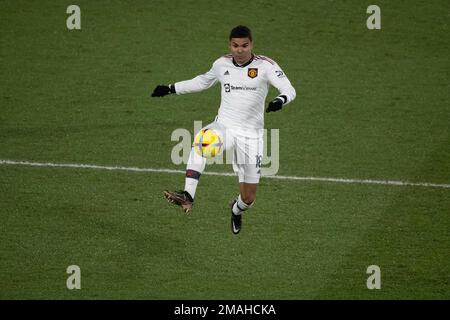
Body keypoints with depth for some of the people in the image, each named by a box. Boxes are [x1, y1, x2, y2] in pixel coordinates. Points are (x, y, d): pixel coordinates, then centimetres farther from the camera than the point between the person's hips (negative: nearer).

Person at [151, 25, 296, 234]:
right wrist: (171, 89, 25)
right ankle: (188, 196, -43)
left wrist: (280, 100, -37)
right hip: (224, 128, 2)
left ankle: (237, 209, 43)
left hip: (251, 135, -2)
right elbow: (203, 81, 26)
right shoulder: (222, 64, 5)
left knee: (248, 197, 3)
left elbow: (289, 90, -13)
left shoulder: (265, 66, -7)